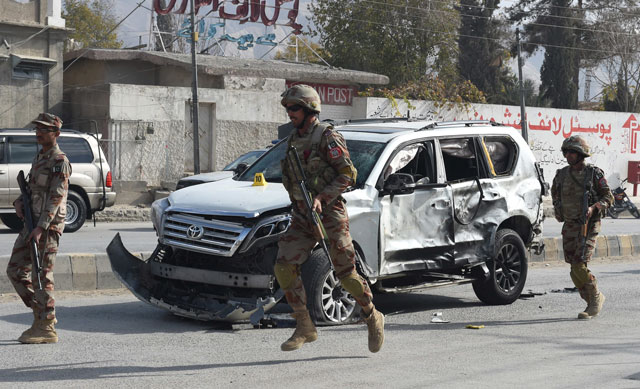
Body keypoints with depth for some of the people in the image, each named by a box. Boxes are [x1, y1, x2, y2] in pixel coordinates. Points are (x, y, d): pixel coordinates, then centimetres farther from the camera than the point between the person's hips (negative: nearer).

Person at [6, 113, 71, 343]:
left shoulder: (59, 162, -11)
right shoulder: (39, 158, 17)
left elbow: (56, 198, -18)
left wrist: (41, 228, -25)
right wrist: (19, 203, 1)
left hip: (49, 225, -9)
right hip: (33, 222, 9)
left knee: (41, 276, -7)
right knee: (15, 270, 9)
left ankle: (46, 328, -2)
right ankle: (40, 314, 18)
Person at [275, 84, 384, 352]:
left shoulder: (327, 137, -9)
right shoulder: (293, 140, 14)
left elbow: (348, 174, -14)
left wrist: (321, 198, -22)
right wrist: (298, 204, 7)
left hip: (329, 214, -7)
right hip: (302, 217, 7)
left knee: (346, 273, -2)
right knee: (284, 267, -9)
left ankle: (373, 318, 21)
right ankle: (304, 328, -1)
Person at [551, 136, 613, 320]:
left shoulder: (594, 174, -7)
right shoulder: (562, 174, 7)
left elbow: (608, 197, -5)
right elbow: (555, 191, 28)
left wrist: (593, 208, -20)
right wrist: (557, 209, 16)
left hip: (588, 225, -5)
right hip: (569, 226, 5)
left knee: (579, 266, -16)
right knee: (574, 269, 4)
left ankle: (595, 297, 5)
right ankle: (593, 303, 18)